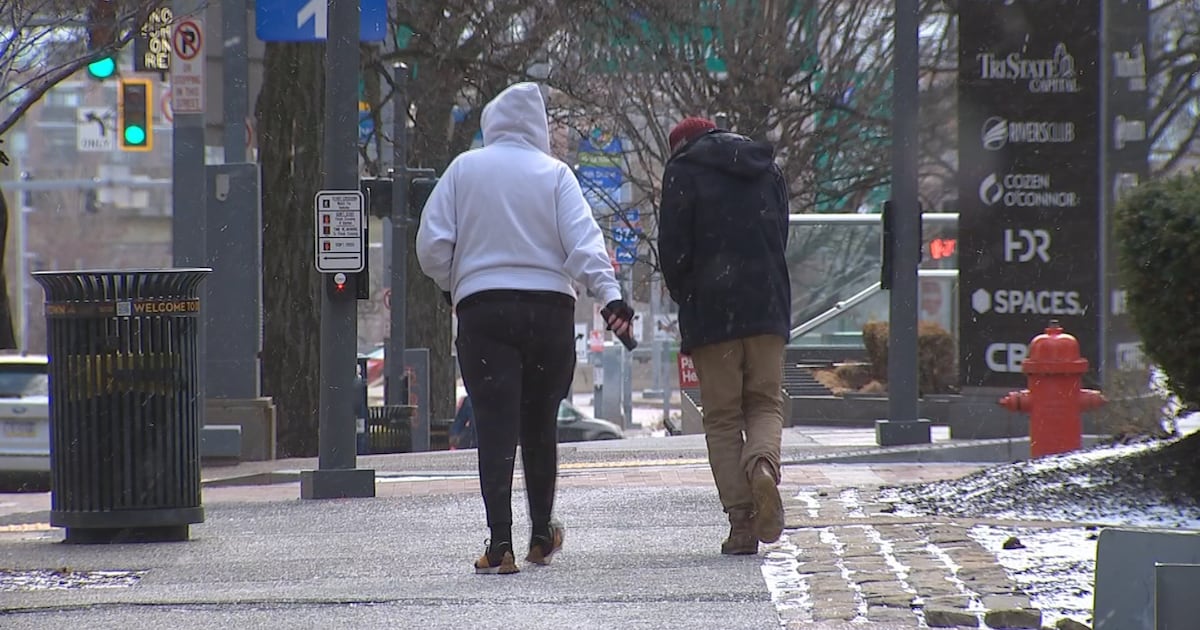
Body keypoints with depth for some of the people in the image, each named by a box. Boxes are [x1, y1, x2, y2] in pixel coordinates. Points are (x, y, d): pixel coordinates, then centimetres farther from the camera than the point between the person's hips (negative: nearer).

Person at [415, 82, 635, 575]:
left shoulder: (463, 170, 4)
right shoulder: (554, 174, 2)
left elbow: (431, 245, 2)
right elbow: (583, 241, -9)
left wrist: (453, 285, 19)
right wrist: (610, 295, -16)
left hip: (481, 309, -1)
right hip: (549, 308, 1)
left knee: (495, 429, -5)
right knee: (540, 427, 15)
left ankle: (500, 544, -15)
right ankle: (542, 537, 28)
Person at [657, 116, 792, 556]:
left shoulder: (683, 171, 1)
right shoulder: (768, 170, 15)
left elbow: (673, 247, -4)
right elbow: (780, 236, 15)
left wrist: (683, 297, 11)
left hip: (711, 310, -3)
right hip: (768, 306, 3)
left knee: (722, 416, 2)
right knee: (766, 403, 10)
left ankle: (740, 520, -6)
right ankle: (763, 463, -23)